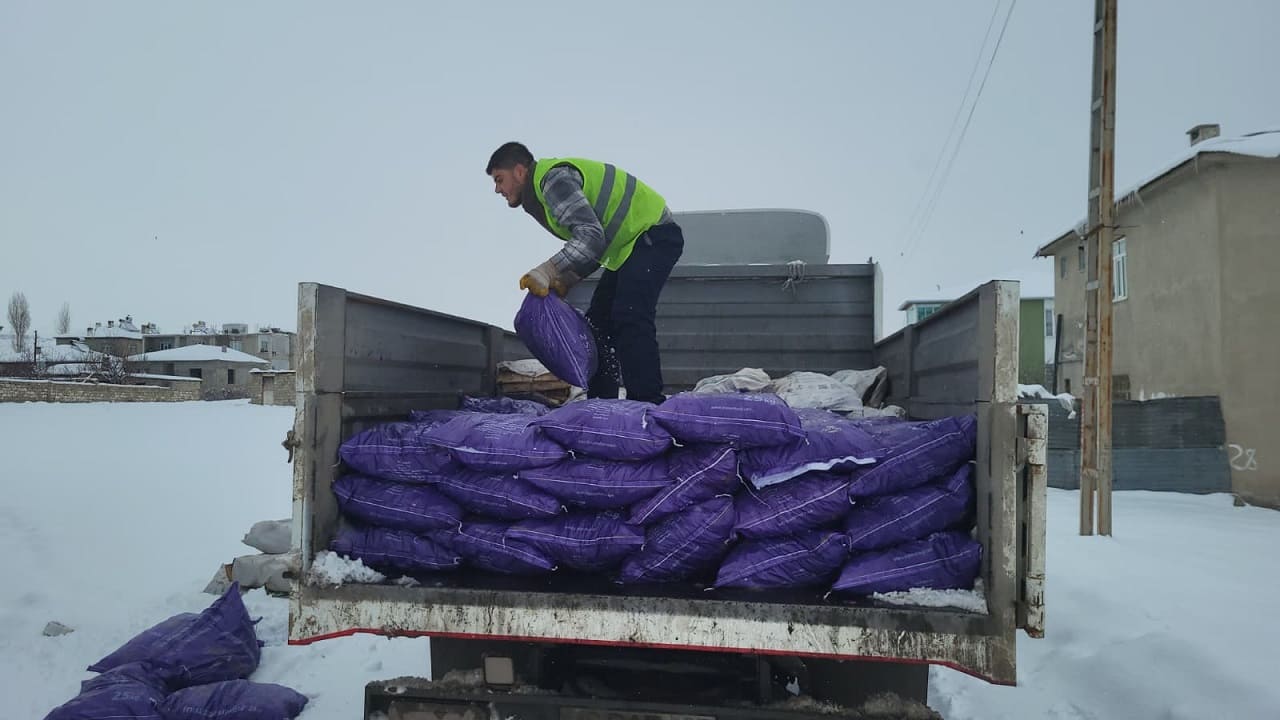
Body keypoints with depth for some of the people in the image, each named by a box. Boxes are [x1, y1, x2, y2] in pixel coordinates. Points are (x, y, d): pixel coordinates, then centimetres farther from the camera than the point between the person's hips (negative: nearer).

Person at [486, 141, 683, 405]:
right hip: (628, 245, 11)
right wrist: (563, 282, -1)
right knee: (598, 321, 9)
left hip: (653, 236, -11)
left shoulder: (554, 178, -18)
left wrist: (548, 271, -32)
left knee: (630, 318, -23)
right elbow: (590, 249, 14)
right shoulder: (540, 196, 16)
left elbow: (591, 236, -31)